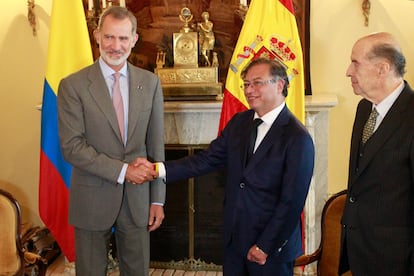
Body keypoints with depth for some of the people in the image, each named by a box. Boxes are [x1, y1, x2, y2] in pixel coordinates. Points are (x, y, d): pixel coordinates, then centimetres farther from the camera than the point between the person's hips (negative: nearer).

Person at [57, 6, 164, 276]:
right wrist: (122, 170, -18)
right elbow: (72, 146, -12)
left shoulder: (150, 83, 2)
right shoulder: (73, 85, -7)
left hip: (138, 198, 2)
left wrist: (158, 199, 3)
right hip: (92, 200, -2)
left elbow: (156, 145, 4)